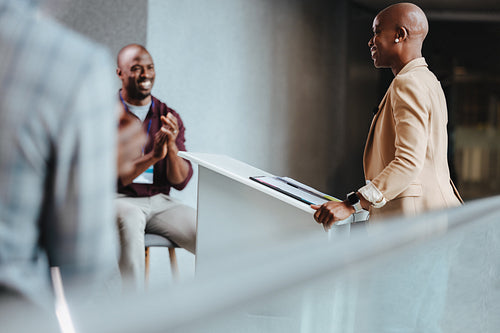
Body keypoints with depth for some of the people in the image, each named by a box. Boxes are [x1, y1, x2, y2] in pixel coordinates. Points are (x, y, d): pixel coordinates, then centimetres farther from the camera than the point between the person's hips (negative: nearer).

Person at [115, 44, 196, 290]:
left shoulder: (169, 117, 10)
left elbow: (181, 182, 4)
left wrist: (172, 147, -16)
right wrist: (152, 156, -25)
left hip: (159, 201, 4)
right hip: (119, 200, -4)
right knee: (129, 220, -41)